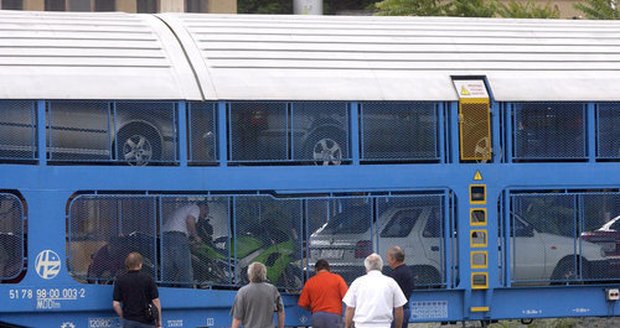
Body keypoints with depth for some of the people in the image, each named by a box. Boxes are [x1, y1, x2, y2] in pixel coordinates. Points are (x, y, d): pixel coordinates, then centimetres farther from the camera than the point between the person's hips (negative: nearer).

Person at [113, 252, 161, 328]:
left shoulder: (120, 280, 1)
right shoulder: (148, 279, -3)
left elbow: (116, 304, -2)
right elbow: (156, 301, -4)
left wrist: (123, 317, 12)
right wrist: (158, 321, 5)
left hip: (129, 322, 1)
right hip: (147, 321, -1)